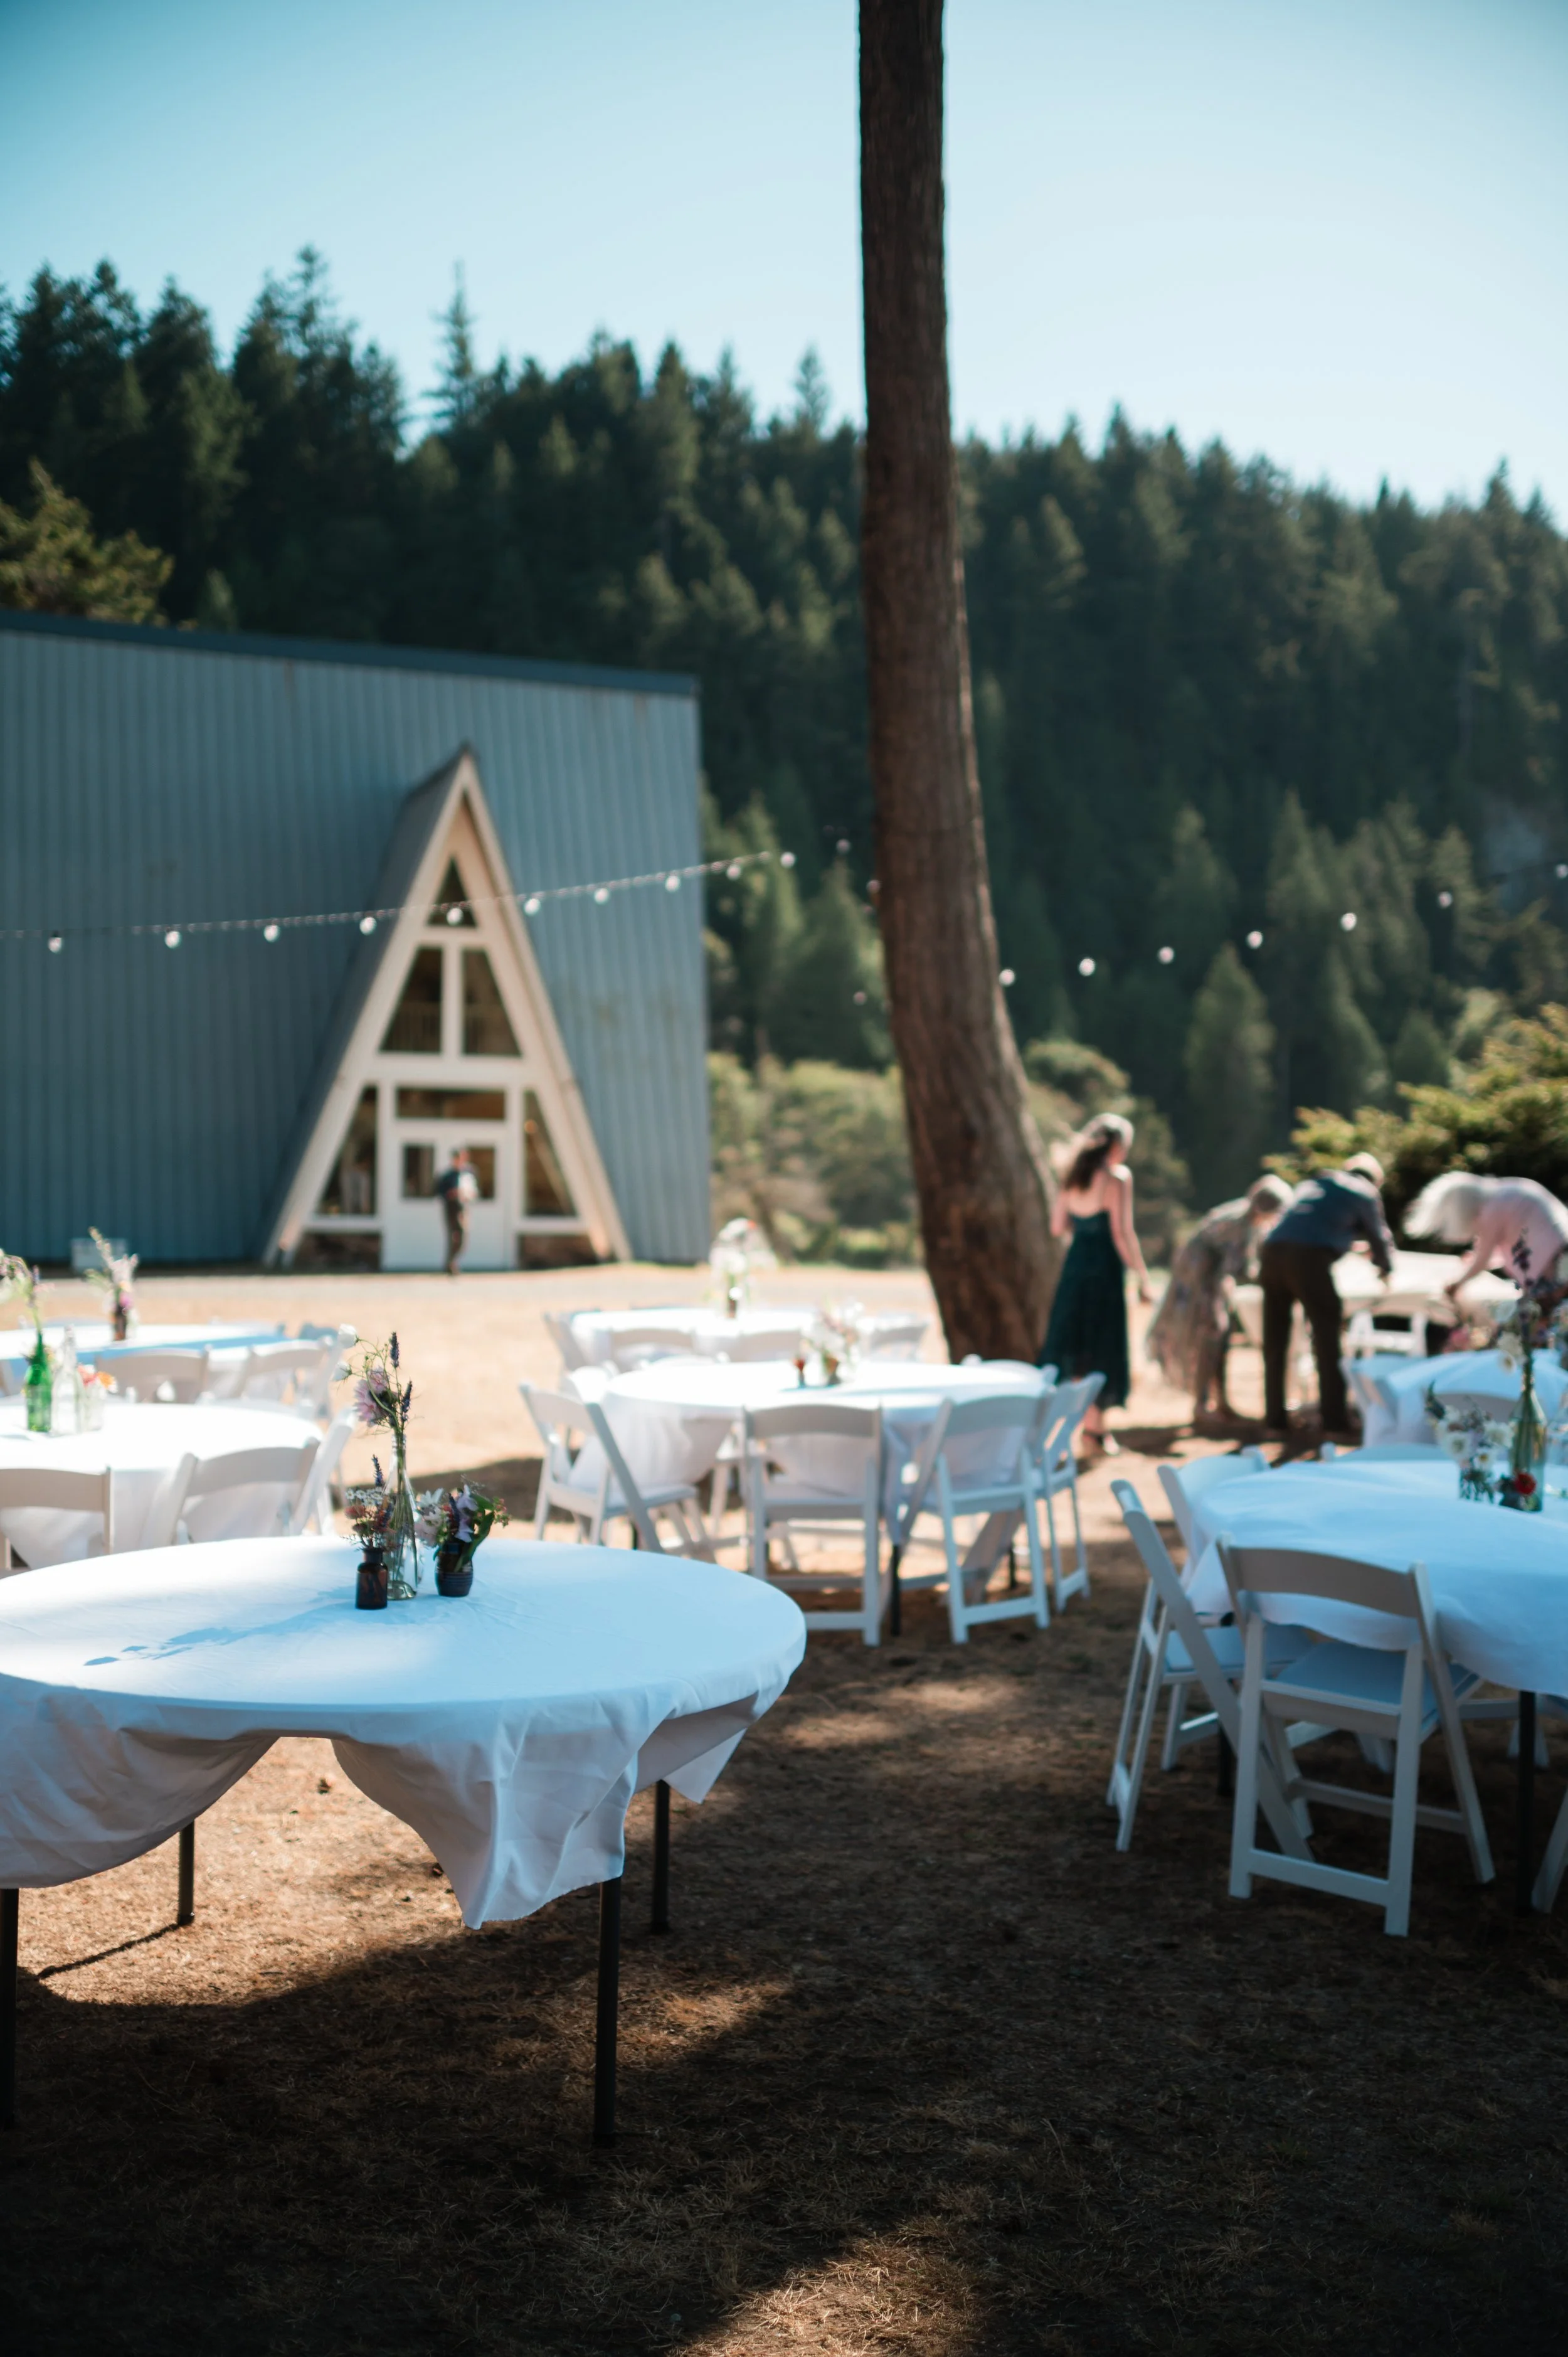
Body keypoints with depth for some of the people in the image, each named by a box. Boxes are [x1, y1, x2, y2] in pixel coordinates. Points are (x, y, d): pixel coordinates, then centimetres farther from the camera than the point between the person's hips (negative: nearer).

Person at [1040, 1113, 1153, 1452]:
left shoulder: (1072, 1176, 9)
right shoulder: (1118, 1177, -11)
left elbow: (1057, 1226, 11)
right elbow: (1122, 1234, -15)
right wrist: (1142, 1277, -9)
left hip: (1075, 1265, 6)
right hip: (1105, 1270, -6)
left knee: (1066, 1341, 12)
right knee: (1104, 1346, 3)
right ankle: (1095, 1422, 4)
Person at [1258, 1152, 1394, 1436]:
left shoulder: (1312, 1182, 33)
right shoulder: (1365, 1193, 17)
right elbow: (1378, 1236, 25)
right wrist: (1385, 1268, 46)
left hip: (1272, 1252, 5)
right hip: (1309, 1257, -5)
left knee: (1275, 1342, 11)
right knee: (1327, 1342, 2)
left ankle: (1275, 1420, 13)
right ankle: (1334, 1423, 2)